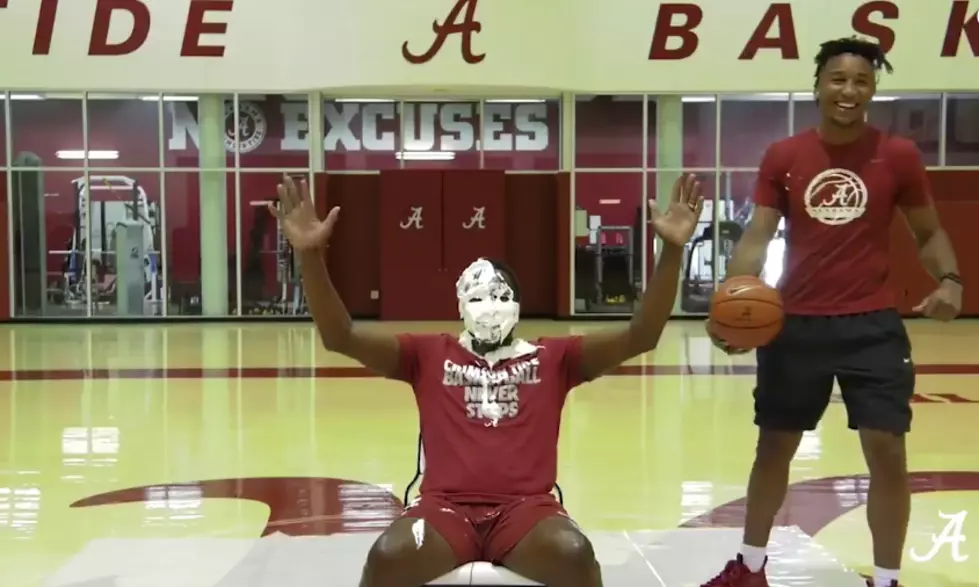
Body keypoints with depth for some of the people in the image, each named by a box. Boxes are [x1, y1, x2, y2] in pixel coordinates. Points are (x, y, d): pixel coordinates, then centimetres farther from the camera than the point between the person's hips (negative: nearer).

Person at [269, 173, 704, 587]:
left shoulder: (551, 358, 13)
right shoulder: (430, 356, 13)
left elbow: (640, 336, 3)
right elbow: (340, 336, 3)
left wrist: (671, 250, -10)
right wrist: (310, 254, -13)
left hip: (527, 507, 0)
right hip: (446, 506, 0)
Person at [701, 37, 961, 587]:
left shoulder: (899, 156, -2)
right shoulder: (782, 157, 0)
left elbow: (929, 233, 8)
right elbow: (756, 238, -2)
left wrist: (949, 279, -14)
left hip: (873, 324, -1)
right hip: (797, 323, 1)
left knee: (887, 449, -4)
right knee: (774, 445, 12)